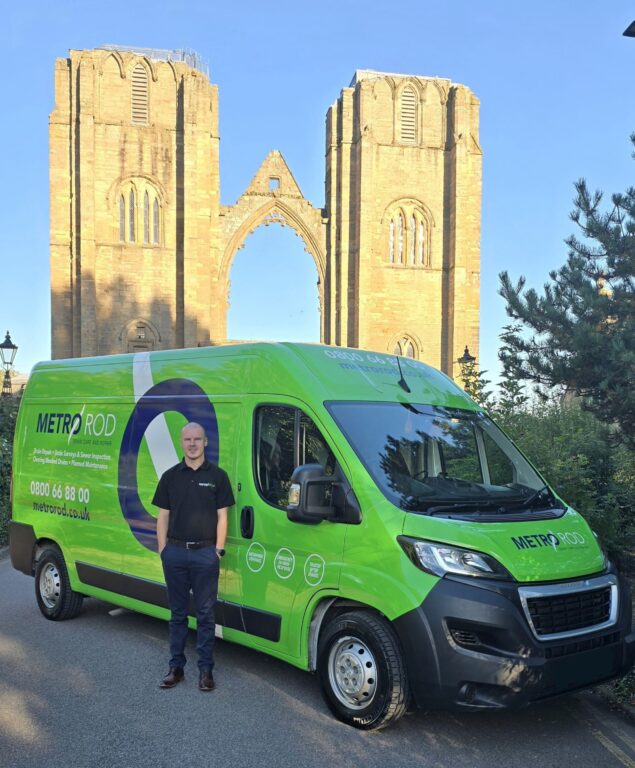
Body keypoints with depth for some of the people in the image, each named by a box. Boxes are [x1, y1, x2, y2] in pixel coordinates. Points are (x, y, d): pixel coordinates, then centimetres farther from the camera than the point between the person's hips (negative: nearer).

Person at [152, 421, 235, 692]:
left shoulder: (217, 476, 2)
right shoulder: (170, 476, 7)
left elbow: (222, 517, 2)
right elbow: (163, 517, 8)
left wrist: (218, 549, -5)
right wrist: (162, 549, 1)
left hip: (205, 552, -2)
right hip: (175, 551, 2)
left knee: (205, 614, 4)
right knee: (177, 613, 11)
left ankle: (206, 669, 12)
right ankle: (176, 667, 20)